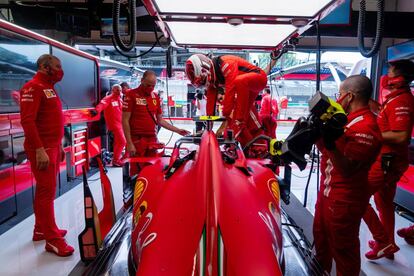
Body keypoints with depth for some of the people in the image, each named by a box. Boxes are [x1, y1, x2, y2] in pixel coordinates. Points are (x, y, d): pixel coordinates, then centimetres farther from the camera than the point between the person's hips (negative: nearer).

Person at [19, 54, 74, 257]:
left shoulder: (49, 88, 18)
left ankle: (41, 230, 28)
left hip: (52, 146, 10)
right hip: (42, 149, -10)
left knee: (45, 189, 16)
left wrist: (58, 145, 20)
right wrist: (40, 150, -25)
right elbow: (27, 121, -21)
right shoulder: (33, 87, -12)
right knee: (47, 191, -6)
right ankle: (52, 239, 2)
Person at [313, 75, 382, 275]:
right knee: (320, 237, 25)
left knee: (342, 248, 9)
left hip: (345, 199, -10)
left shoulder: (365, 127, -23)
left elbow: (348, 169, -27)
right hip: (327, 191, 10)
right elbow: (326, 151, 13)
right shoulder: (349, 119, 8)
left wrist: (331, 145, -39)